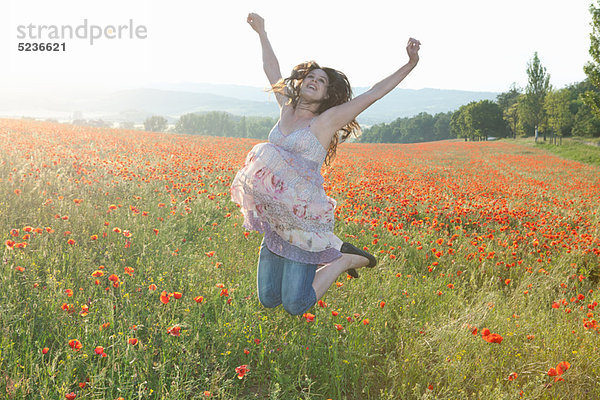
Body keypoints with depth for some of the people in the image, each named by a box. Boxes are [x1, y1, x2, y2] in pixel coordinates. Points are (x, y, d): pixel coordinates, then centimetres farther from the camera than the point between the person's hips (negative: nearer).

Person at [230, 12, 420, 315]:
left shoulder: (327, 119, -6)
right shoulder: (286, 108, 9)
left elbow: (373, 94, -11)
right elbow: (272, 70, 23)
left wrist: (410, 64, -18)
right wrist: (261, 32, 31)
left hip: (304, 219, -6)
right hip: (275, 219, 6)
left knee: (296, 307, -5)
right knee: (267, 301, 14)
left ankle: (345, 259, 17)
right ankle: (331, 249, 28)